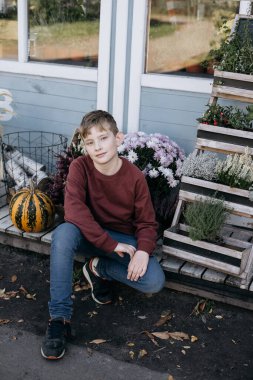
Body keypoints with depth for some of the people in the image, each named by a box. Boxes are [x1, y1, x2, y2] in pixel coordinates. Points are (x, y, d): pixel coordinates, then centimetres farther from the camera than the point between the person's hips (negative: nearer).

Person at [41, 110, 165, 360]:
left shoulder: (135, 177, -13)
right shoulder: (80, 167, -16)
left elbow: (146, 222, -7)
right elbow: (74, 210, -28)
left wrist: (144, 249, -28)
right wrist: (110, 244, -31)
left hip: (125, 238, 1)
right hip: (89, 235, -1)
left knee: (155, 281, -24)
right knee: (63, 233, -36)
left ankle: (98, 268, 4)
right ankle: (59, 319, -27)